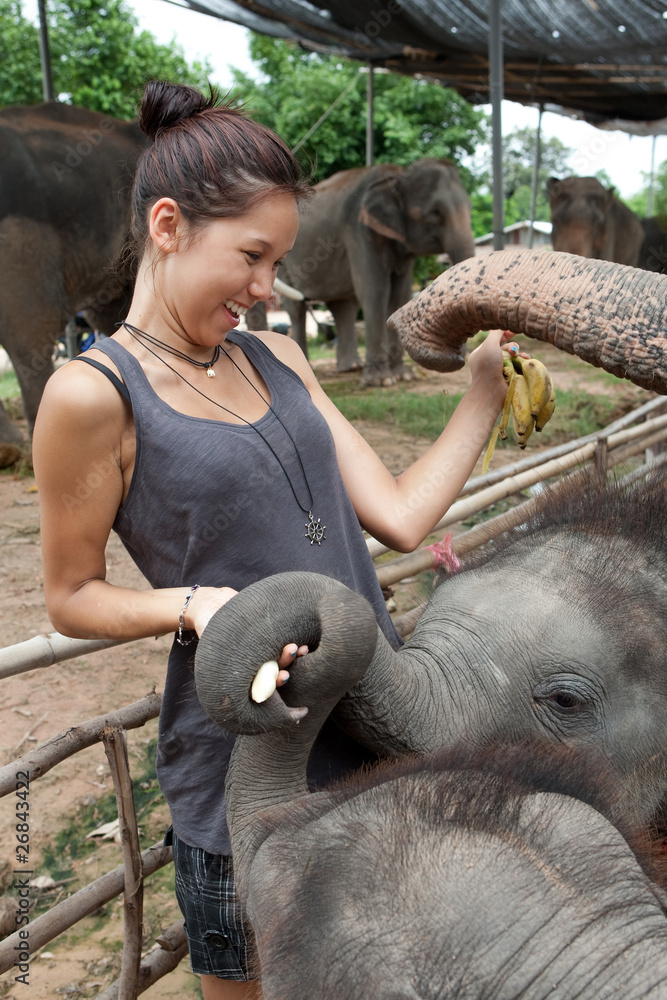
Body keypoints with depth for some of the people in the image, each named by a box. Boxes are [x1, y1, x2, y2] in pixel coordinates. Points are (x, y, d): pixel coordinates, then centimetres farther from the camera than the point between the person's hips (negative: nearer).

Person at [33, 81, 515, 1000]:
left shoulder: (277, 357, 6)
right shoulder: (93, 395, -13)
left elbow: (399, 516, 3)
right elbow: (72, 598, -6)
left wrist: (485, 393, 1)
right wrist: (193, 604, -23)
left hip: (375, 717, 6)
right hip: (249, 756, -6)